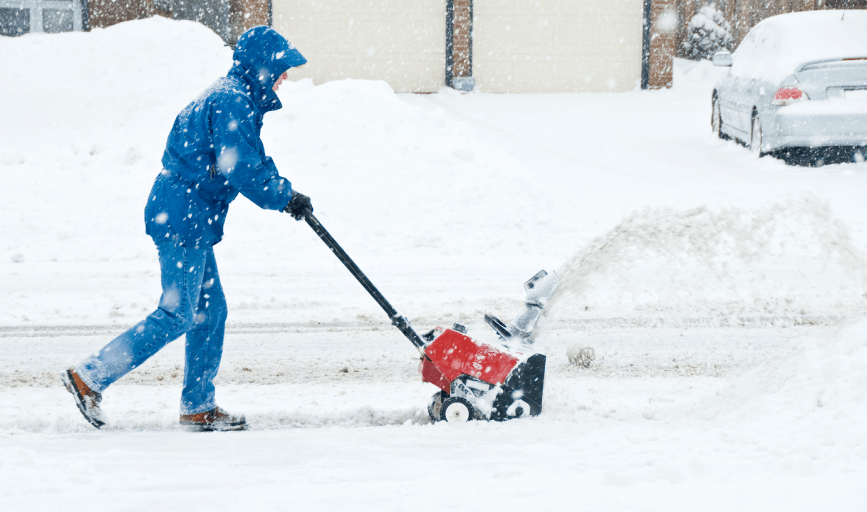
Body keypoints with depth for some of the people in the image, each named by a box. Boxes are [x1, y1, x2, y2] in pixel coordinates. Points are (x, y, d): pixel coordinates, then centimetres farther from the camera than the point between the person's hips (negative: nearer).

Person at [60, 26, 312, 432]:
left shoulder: (235, 98, 19)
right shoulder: (232, 101, -15)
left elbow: (253, 160, 27)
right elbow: (239, 169, -21)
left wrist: (284, 190, 12)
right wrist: (283, 198, -9)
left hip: (192, 220, 11)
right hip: (183, 218, -11)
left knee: (211, 311, 12)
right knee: (178, 314, -8)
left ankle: (198, 406, 18)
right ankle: (89, 377, -6)